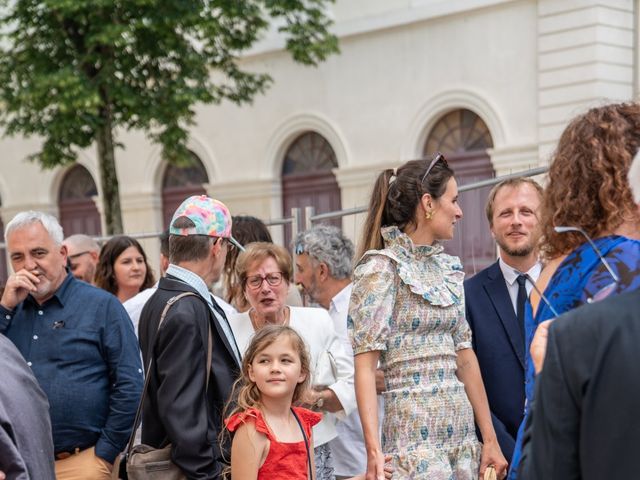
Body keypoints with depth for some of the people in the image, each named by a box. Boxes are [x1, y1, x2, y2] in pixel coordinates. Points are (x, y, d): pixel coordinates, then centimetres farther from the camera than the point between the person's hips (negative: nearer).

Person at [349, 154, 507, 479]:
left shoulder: (448, 269, 12)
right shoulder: (381, 268, -8)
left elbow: (464, 355, 14)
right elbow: (365, 364, -13)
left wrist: (490, 439, 12)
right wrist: (374, 451, -22)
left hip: (462, 430, 7)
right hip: (414, 432, -7)